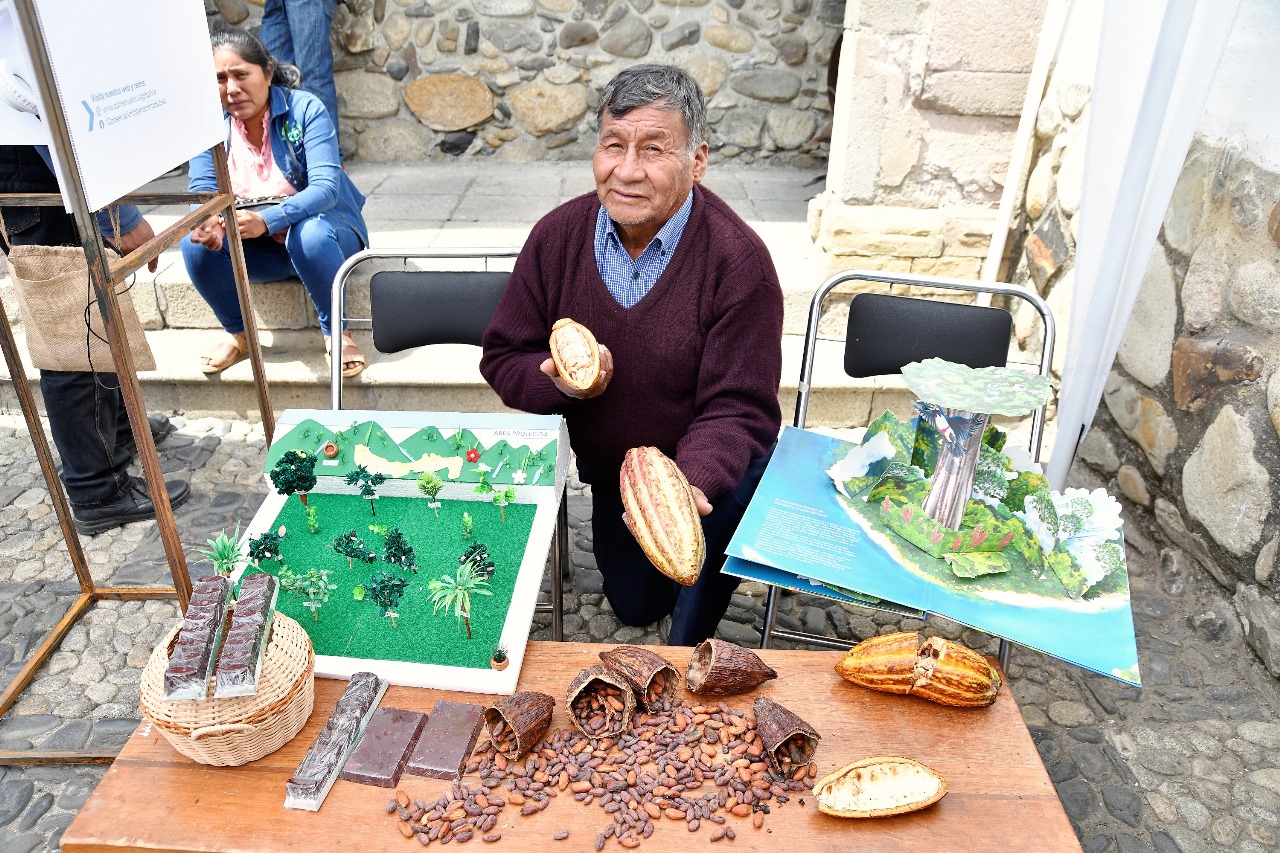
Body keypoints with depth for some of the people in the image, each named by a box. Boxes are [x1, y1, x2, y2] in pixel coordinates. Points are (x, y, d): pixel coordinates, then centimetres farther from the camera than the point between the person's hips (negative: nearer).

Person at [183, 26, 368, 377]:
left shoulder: (305, 109, -16)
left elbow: (326, 188, -27)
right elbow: (202, 189, -9)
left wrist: (266, 221, -43)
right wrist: (208, 222, -35)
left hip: (320, 230, -4)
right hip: (261, 249, 4)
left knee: (309, 234, -37)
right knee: (195, 242, -22)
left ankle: (337, 332, -16)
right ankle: (238, 333, 1)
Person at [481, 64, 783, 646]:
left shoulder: (738, 260, -25)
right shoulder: (558, 235, -12)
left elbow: (737, 411, -25)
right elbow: (503, 359, -5)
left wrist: (687, 483, -45)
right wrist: (563, 381, -28)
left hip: (706, 467, -4)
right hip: (607, 473, 4)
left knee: (725, 502, -37)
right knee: (634, 607, 18)